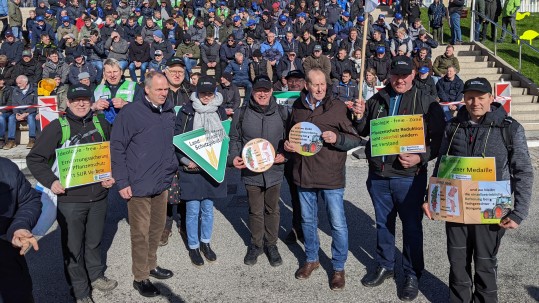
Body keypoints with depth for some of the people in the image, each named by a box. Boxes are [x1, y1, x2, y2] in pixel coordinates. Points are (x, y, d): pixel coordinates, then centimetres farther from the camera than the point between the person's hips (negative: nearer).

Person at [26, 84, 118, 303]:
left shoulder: (101, 124, 5)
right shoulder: (57, 127, -6)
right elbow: (35, 159, -4)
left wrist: (113, 175, 1)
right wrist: (50, 181, -16)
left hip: (98, 196, 3)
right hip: (70, 198, -3)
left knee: (94, 241, 19)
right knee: (73, 246, 7)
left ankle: (96, 275, 40)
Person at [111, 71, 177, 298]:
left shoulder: (169, 112, 7)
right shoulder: (130, 112, -12)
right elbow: (117, 147, -11)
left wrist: (174, 167, 11)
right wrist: (122, 182, -14)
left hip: (162, 183, 6)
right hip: (139, 185, -6)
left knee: (157, 228, 17)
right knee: (141, 232, 4)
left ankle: (151, 265, 36)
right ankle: (140, 277, 19)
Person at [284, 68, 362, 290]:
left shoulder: (337, 107, -6)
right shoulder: (297, 106, 5)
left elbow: (355, 140, -4)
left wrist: (337, 138, -23)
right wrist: (287, 145, -1)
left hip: (330, 176, -4)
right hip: (304, 174, 4)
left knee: (338, 224, 3)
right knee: (308, 220, 17)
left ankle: (338, 267, 22)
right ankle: (311, 259, 37)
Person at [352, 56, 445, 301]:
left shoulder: (426, 103, -5)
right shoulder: (377, 100, 6)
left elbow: (439, 139, -5)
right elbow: (364, 132, 17)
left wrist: (420, 158, -20)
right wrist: (360, 116, -4)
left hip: (409, 176, -4)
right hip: (378, 174, 4)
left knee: (412, 226, 7)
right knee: (383, 223, 17)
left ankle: (412, 274, 24)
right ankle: (384, 266, 34)